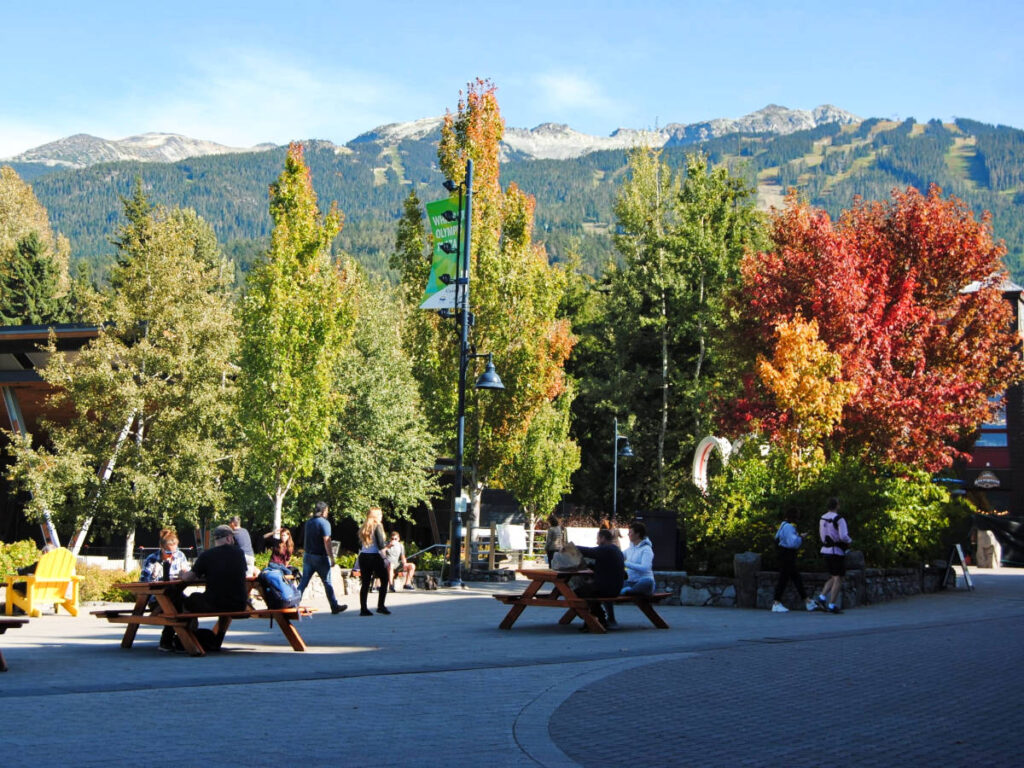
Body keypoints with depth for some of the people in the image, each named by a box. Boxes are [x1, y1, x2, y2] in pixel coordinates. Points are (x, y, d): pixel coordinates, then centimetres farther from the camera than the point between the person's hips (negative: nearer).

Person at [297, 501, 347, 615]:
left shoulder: (308, 522, 10)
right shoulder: (324, 523, -13)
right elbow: (327, 541, -18)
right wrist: (332, 558, -17)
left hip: (307, 556, 6)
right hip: (320, 557, -6)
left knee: (303, 582, 6)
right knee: (327, 583, 4)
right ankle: (334, 607, 12)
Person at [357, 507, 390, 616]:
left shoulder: (363, 528, 10)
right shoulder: (377, 526, -8)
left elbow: (360, 545, 11)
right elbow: (381, 545, -14)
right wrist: (387, 543, 7)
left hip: (363, 557, 6)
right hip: (375, 557, -6)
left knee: (365, 583, 6)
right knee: (384, 580, 8)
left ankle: (363, 609, 3)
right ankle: (380, 606, 3)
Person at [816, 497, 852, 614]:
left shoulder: (822, 519, 9)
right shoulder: (839, 519, -15)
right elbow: (843, 536, -23)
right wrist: (849, 540, -2)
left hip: (826, 550, 7)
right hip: (837, 552, -7)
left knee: (833, 578, 18)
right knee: (838, 579, -1)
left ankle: (822, 598, 2)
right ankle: (832, 606, -5)